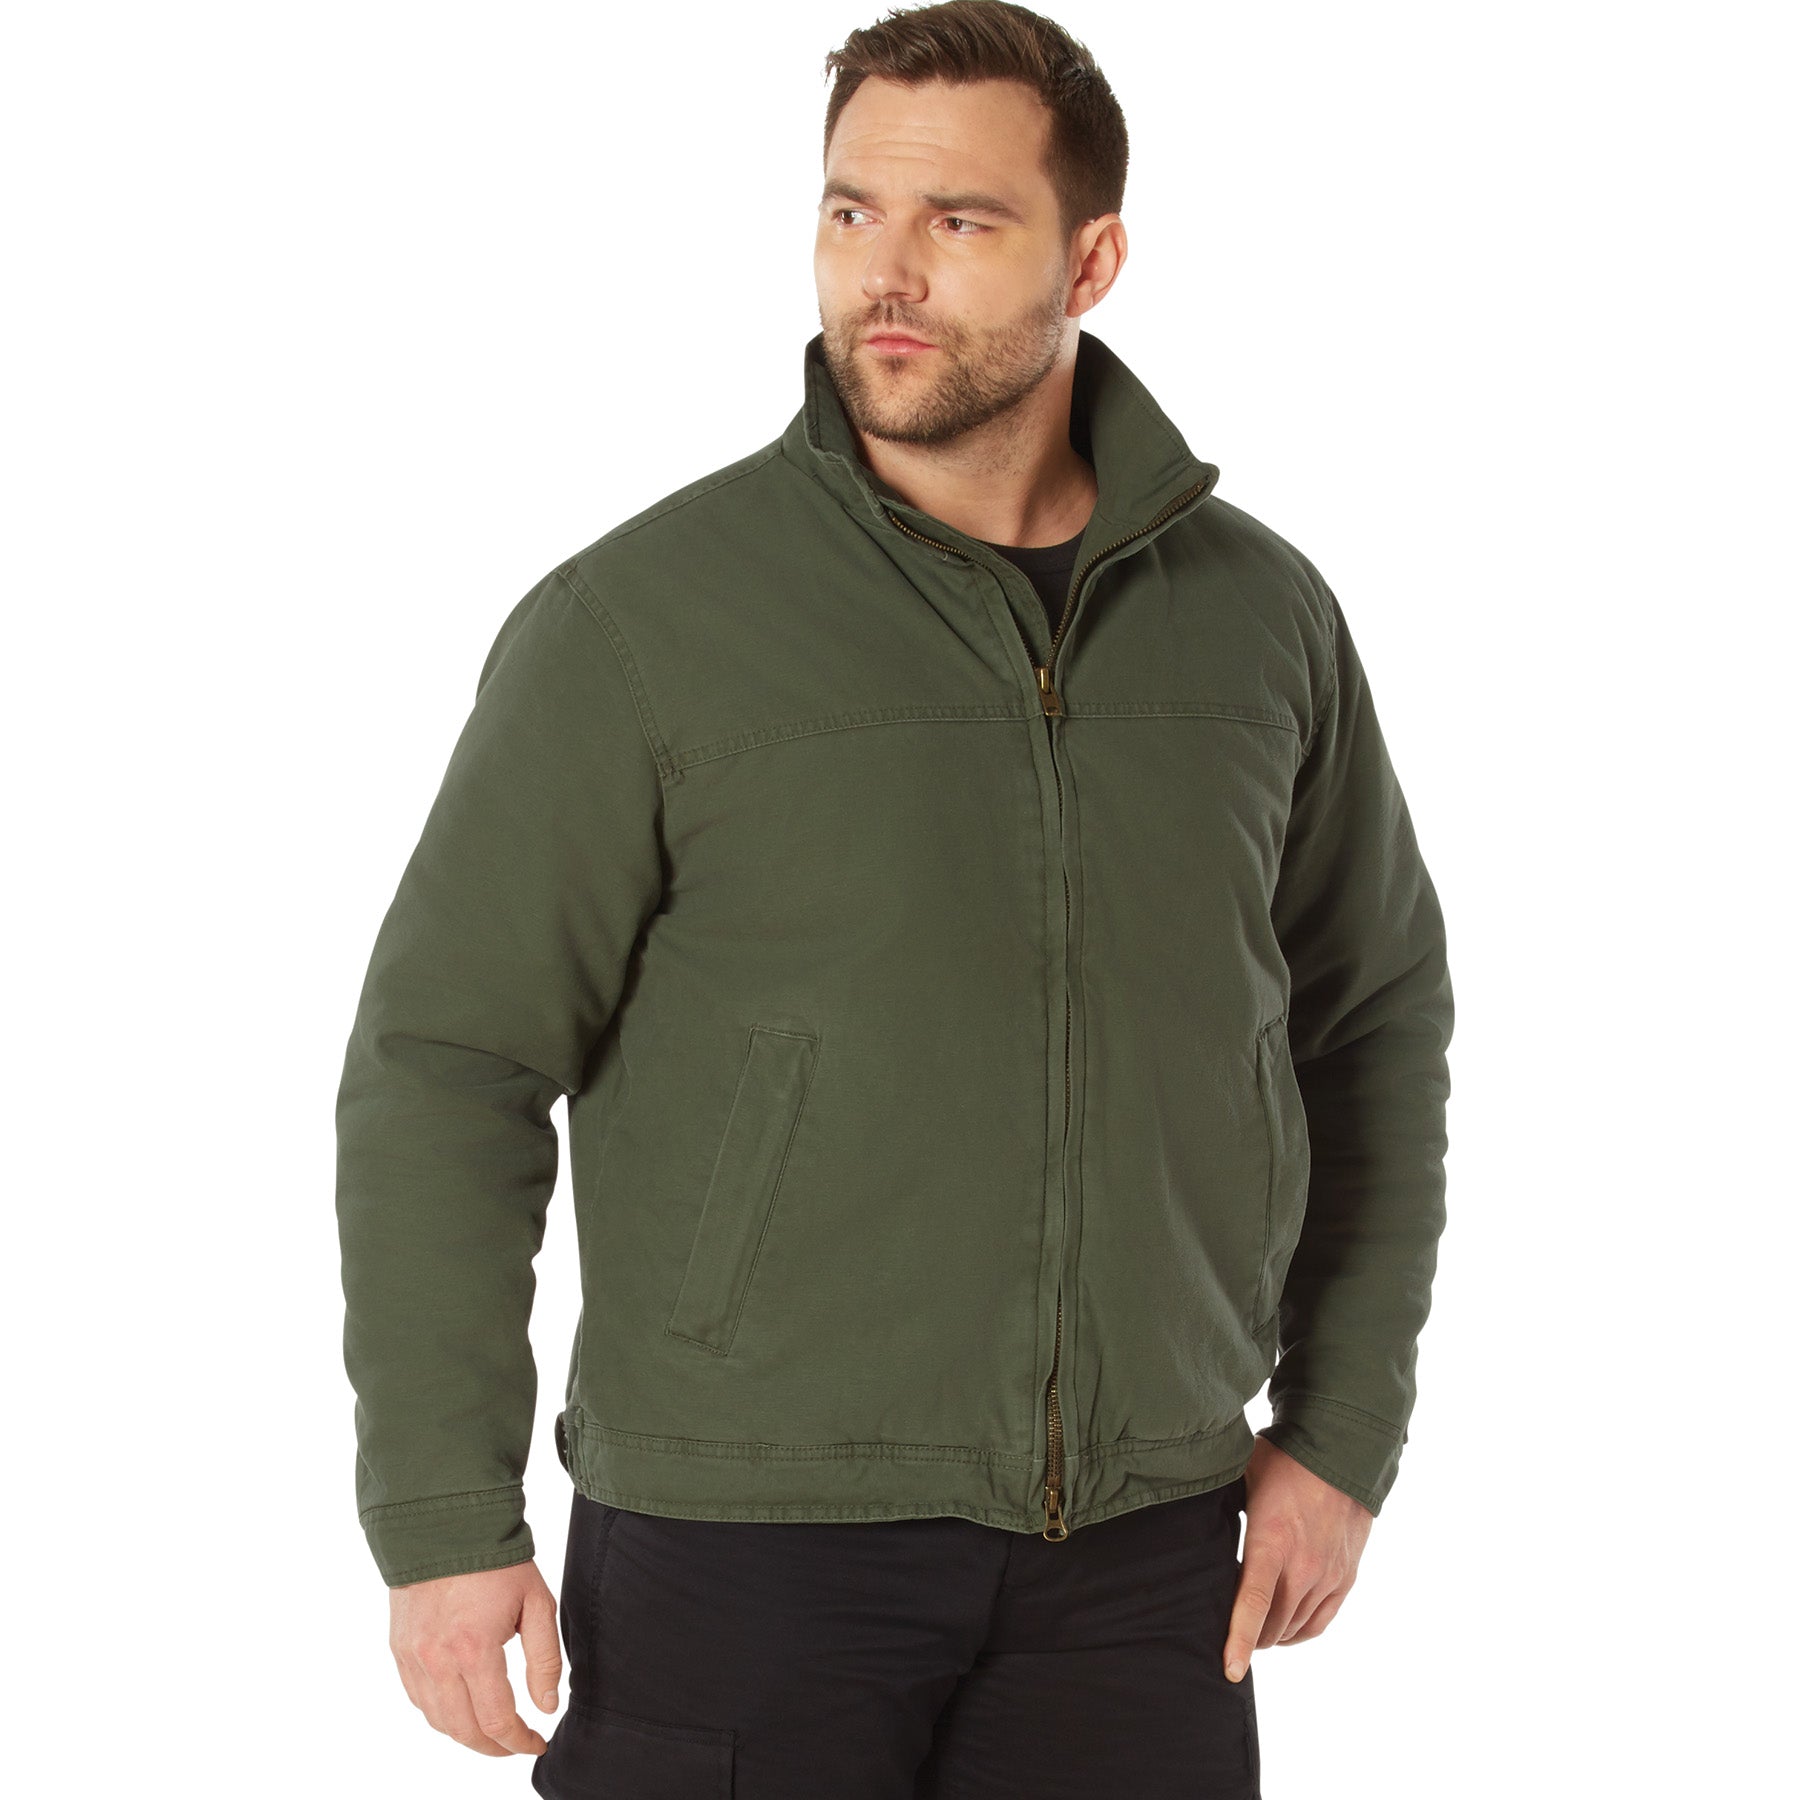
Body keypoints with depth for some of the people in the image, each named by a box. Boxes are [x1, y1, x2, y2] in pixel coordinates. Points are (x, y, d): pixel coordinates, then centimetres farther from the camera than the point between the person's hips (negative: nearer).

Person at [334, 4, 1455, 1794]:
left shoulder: (1261, 615, 4)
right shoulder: (636, 619, -8)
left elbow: (1375, 1018, 15)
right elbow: (443, 1070, -7)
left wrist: (1341, 1433, 9)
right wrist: (443, 1520, -10)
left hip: (1141, 1561, 3)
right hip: (739, 1537, -3)